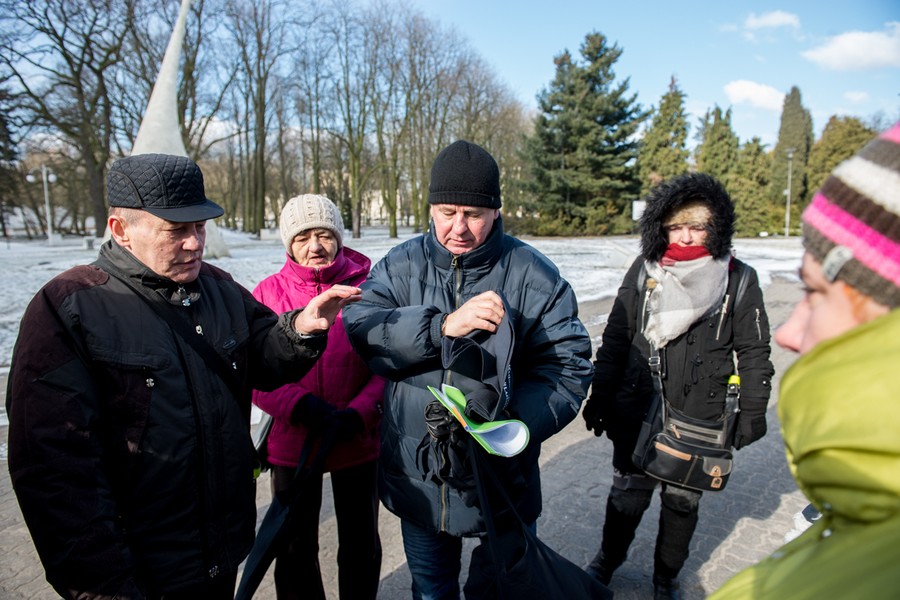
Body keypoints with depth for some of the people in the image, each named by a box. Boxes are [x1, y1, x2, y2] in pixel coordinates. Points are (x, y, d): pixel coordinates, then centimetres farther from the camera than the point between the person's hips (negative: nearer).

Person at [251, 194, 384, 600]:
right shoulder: (268, 293, -5)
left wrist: (358, 414, -21)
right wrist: (301, 405, -22)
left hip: (359, 442, 0)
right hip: (292, 443, 1)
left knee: (361, 545, 21)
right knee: (295, 551, 20)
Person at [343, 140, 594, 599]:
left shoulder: (534, 276, -10)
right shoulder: (400, 265, -4)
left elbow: (568, 367, -12)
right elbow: (361, 329, -18)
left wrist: (509, 423, -28)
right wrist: (443, 326, -32)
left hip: (504, 484, -1)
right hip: (417, 481, 2)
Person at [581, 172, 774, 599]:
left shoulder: (739, 280, -4)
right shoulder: (643, 271, -1)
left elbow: (754, 353, 4)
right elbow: (615, 339, 4)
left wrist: (752, 413, 3)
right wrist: (599, 397, 4)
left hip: (700, 419, 0)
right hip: (637, 413, 1)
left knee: (683, 501, 16)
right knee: (627, 494, 14)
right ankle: (608, 559, 41)